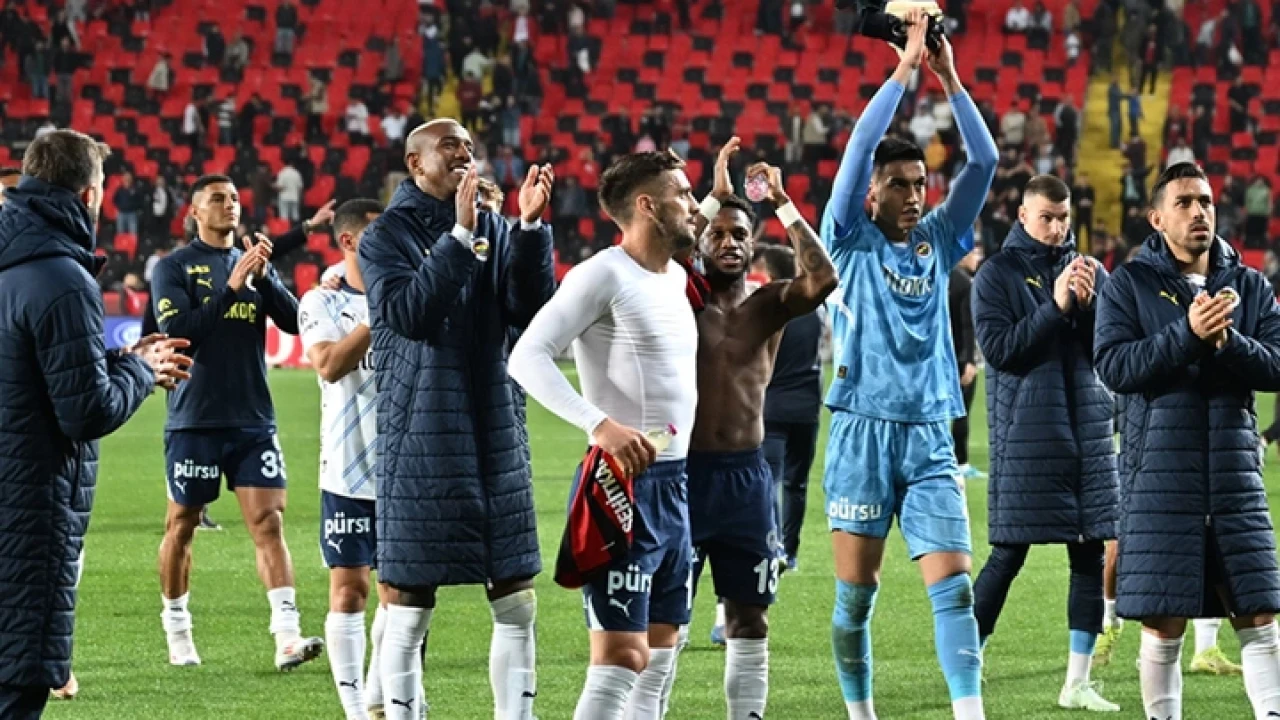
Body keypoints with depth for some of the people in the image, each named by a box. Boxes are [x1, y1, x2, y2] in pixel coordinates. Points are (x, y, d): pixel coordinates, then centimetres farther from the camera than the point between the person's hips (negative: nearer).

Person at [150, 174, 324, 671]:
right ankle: (176, 631, 22)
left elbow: (293, 322, 2)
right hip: (195, 420, -3)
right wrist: (230, 287, -18)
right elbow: (176, 330, -14)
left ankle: (287, 638, -16)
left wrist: (264, 276, -12)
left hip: (253, 419, 3)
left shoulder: (255, 264, 13)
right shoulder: (174, 268, 0)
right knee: (182, 525, 6)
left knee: (268, 521, -8)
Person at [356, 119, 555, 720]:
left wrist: (531, 228, -12)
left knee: (517, 602, 5)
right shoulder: (386, 236, -3)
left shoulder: (492, 230, 9)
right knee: (409, 609, 0)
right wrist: (460, 237, -24)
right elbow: (408, 313, -19)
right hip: (420, 439, -4)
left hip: (494, 434, 4)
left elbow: (531, 311, -2)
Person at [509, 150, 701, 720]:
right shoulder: (603, 275, -12)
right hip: (623, 483, -9)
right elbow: (527, 357, -21)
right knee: (622, 656, -14)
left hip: (672, 484, 9)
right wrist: (601, 424, -31)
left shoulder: (677, 277, 14)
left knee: (660, 651, 12)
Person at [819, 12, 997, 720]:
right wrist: (904, 69, -13)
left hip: (930, 436, 3)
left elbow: (982, 161, 2)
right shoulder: (850, 242, 2)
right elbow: (859, 147, -11)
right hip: (862, 432, -3)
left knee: (953, 583, -8)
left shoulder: (938, 241, 11)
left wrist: (950, 79, -6)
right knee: (856, 592, 3)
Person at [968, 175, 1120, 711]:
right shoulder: (997, 274, -1)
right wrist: (1056, 306, -17)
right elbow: (998, 348, -12)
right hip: (1026, 436, -4)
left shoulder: (1089, 270, 10)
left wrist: (1088, 303, -13)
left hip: (1088, 430, 4)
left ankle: (1078, 682, 9)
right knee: (1007, 556, -4)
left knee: (1091, 556, 3)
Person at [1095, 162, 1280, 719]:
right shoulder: (1130, 284, 2)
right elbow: (1112, 365, -11)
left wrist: (1227, 342, -16)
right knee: (1164, 625, 0)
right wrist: (1186, 333, -21)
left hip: (1233, 471, 3)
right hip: (1160, 472, -3)